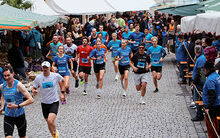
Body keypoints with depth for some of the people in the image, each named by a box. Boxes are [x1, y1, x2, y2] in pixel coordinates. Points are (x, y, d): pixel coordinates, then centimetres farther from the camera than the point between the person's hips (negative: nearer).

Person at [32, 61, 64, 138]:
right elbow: (34, 88, 3)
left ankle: (55, 132, 10)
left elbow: (62, 81, 13)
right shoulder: (38, 78, -6)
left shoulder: (56, 76, -8)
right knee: (48, 123, 12)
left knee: (50, 121, -21)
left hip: (54, 102, -3)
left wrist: (62, 91, 7)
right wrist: (34, 92, -20)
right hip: (44, 103, 3)